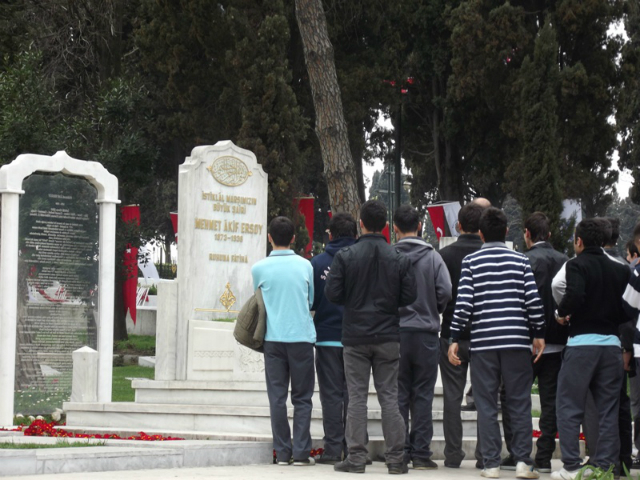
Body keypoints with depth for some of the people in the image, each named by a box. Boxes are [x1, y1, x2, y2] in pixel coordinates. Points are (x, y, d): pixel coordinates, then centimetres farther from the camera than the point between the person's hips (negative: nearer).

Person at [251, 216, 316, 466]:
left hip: (273, 338, 0)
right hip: (302, 337, 0)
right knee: (302, 398, 5)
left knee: (277, 398, 5)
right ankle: (301, 452, 1)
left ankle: (282, 452, 4)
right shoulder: (305, 265, 0)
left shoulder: (259, 268, -2)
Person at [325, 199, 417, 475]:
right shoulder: (399, 259, -2)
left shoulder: (345, 256, -7)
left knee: (357, 397, 3)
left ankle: (356, 457, 2)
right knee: (389, 397, 6)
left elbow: (332, 293, -9)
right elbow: (409, 296, -1)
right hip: (388, 337, 2)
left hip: (355, 337, -2)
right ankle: (395, 458, 6)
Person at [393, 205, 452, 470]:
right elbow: (446, 291, -9)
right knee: (423, 396, 5)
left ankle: (400, 451, 7)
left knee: (398, 395, 7)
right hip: (426, 333, 0)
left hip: (395, 333, 0)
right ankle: (421, 452, 4)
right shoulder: (432, 257, -2)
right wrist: (433, 312, 10)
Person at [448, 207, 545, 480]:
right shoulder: (520, 261, 4)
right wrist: (538, 334, 10)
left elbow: (464, 302, -6)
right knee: (519, 403, 6)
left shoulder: (471, 262, 1)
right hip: (516, 340, 1)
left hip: (483, 342, -1)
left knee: (486, 406, 4)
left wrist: (455, 339, -1)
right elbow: (533, 301, 0)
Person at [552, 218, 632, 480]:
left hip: (582, 343, -5)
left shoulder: (577, 265, -7)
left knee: (569, 407, 3)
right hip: (611, 343, 5)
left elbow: (575, 295, -23)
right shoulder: (620, 270, 9)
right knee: (608, 409, 10)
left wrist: (563, 313, -5)